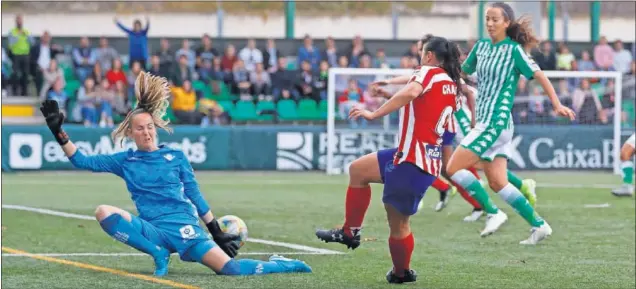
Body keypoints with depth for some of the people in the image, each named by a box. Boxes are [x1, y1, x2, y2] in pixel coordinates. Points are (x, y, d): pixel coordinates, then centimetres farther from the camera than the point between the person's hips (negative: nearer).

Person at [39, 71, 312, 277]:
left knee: (228, 268, -20)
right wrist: (59, 131, -1)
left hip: (183, 227, -1)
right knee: (103, 212, -24)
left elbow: (196, 198, 11)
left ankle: (281, 264, 8)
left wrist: (217, 232, 8)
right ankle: (158, 254, -16)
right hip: (153, 231, 1)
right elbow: (82, 161, 9)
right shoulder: (125, 161, 12)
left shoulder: (176, 157, 9)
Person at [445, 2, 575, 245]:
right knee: (497, 183, 6)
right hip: (485, 122, 7)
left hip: (496, 122, -7)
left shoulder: (514, 50, -8)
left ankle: (492, 213, -3)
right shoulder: (481, 47, 11)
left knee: (453, 168, -11)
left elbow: (539, 76, -9)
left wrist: (557, 105, -17)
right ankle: (538, 225, 10)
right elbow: (462, 71, 22)